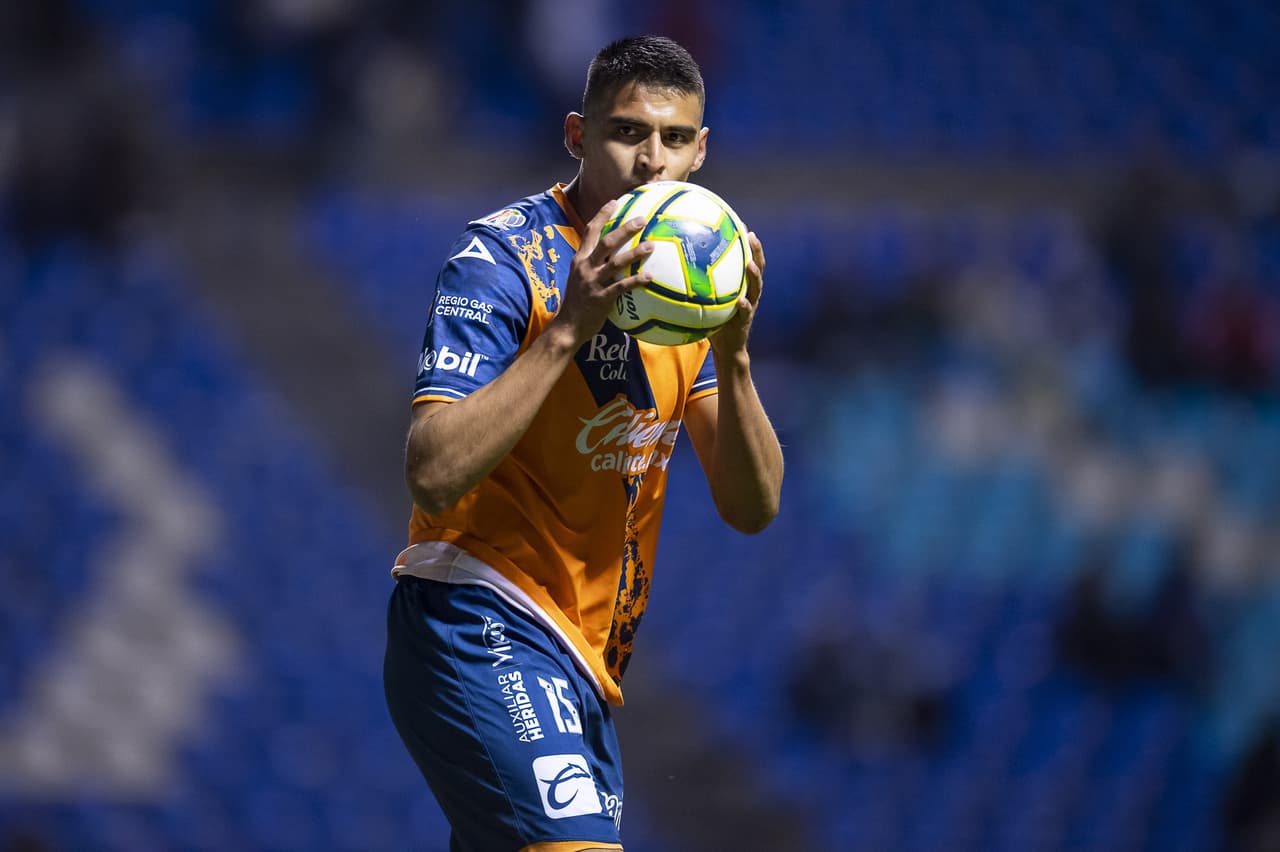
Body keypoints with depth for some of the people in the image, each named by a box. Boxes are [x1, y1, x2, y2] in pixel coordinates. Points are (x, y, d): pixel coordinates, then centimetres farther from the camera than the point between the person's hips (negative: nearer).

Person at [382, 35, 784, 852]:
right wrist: (566, 329, -27)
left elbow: (753, 506, 4)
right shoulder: (503, 257, -10)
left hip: (581, 666, 8)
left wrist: (733, 353, -12)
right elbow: (434, 472, -23)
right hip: (480, 630, -8)